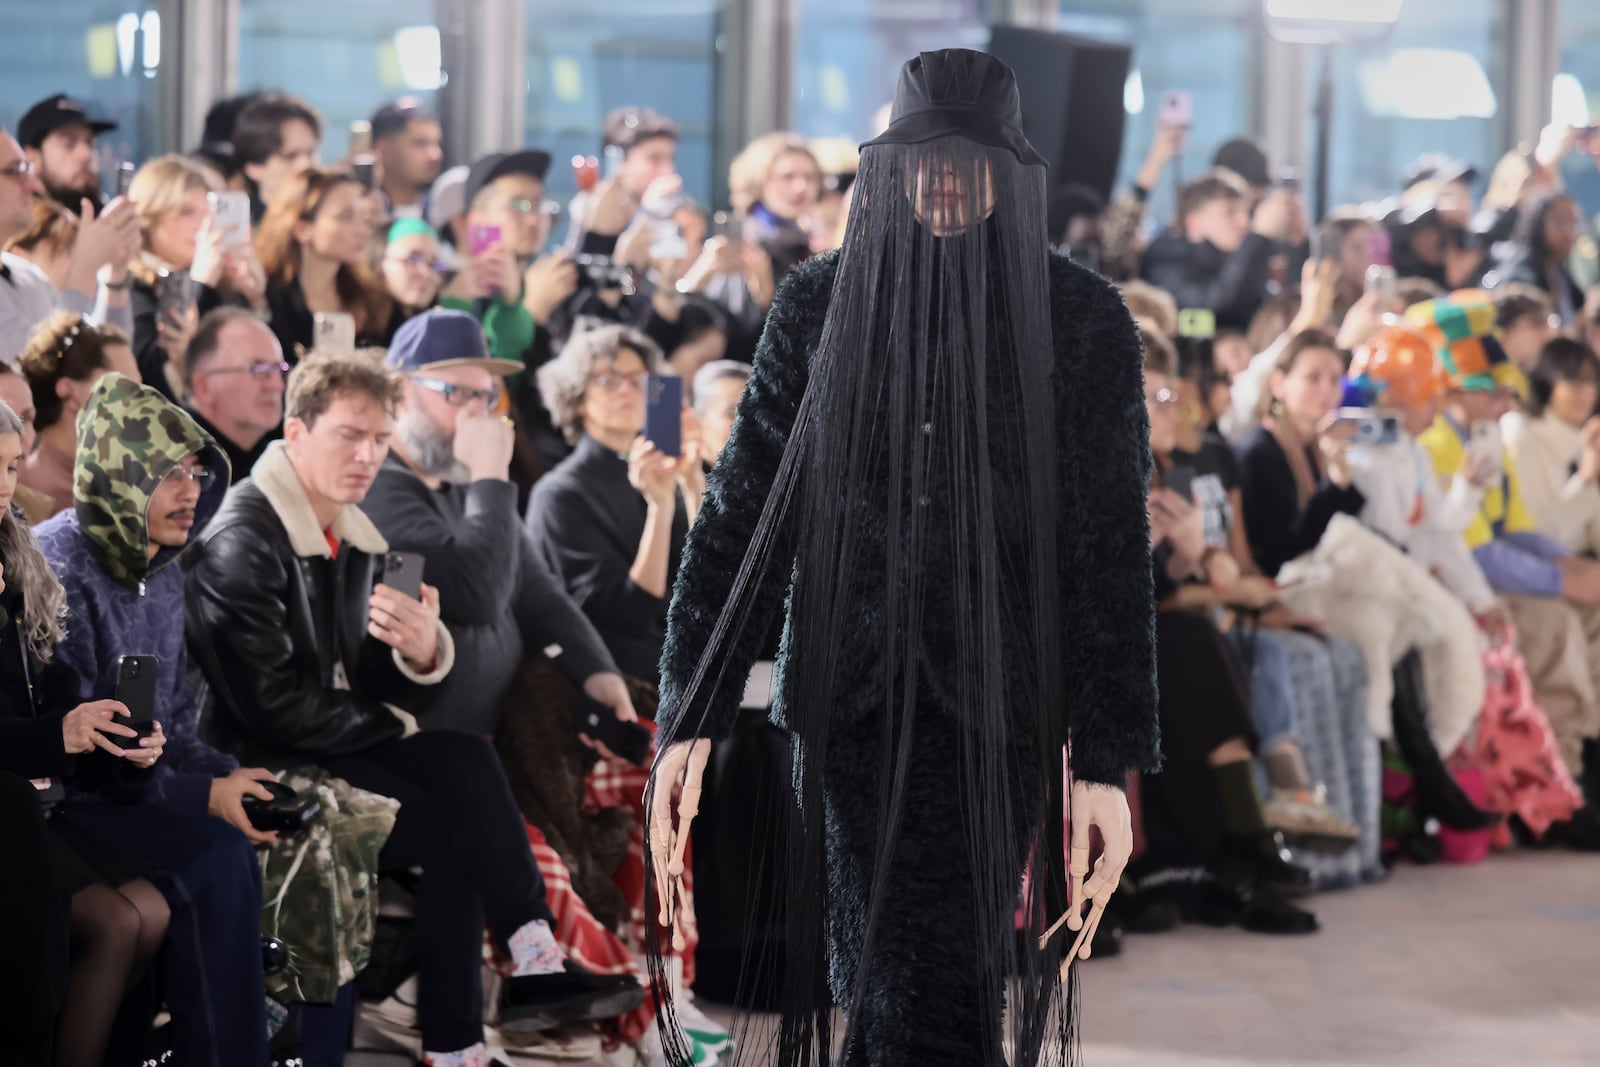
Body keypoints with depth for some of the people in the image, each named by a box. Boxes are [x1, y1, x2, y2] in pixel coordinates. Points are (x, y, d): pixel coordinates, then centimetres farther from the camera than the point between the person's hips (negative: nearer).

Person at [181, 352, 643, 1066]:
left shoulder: (354, 537, 14)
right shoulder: (244, 542, -14)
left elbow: (375, 686, 10)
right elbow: (271, 704, -20)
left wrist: (421, 653, -14)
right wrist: (390, 728, -8)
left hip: (343, 745, 8)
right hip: (269, 767, -8)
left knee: (468, 763, -17)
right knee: (450, 828, -22)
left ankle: (535, 968, -24)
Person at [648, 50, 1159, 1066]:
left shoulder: (1080, 322, 1)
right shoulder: (822, 305, 6)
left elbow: (1115, 552, -1)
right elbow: (738, 513, 5)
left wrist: (1108, 760, -7)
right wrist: (689, 721, -3)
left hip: (998, 714, -1)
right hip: (850, 704, 2)